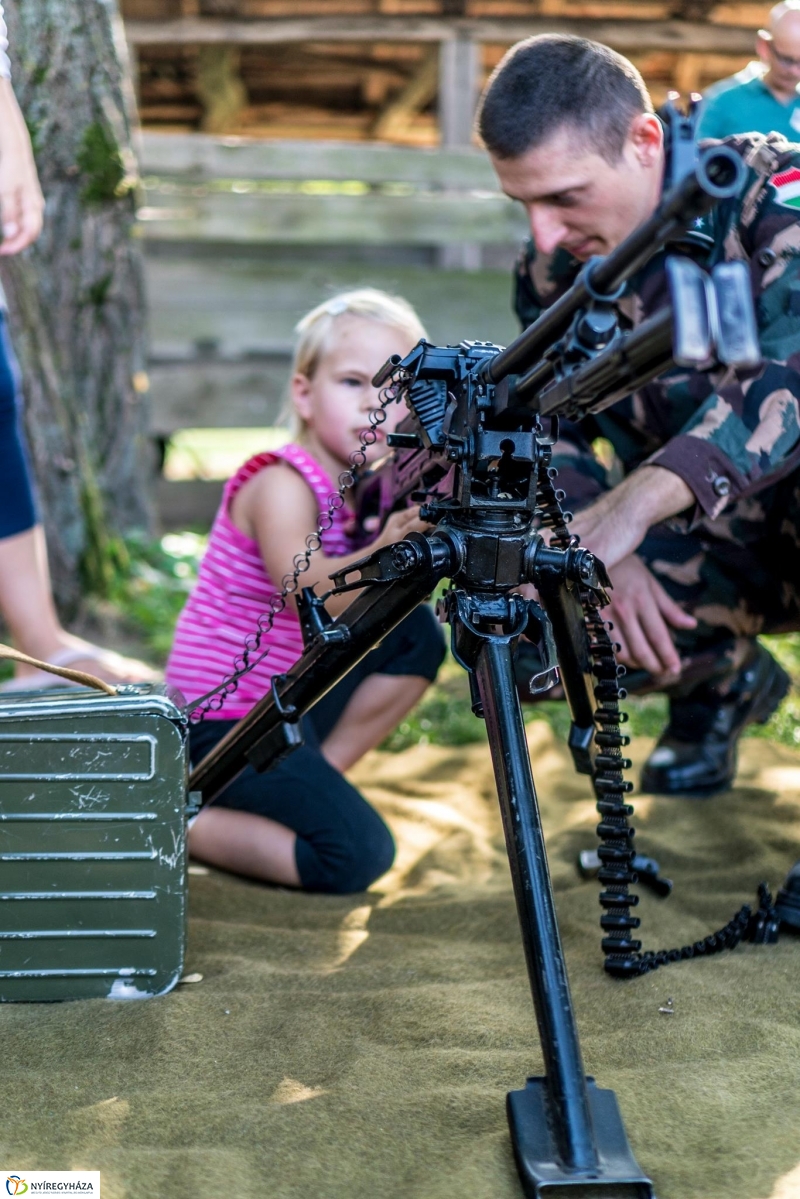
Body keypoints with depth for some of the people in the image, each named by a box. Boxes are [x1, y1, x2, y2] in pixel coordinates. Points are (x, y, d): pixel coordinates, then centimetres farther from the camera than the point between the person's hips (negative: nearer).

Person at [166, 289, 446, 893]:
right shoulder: (282, 485, -21)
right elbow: (309, 592, -37)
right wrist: (383, 553, -54)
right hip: (224, 721, -8)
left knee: (418, 634, 1)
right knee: (359, 855, -15)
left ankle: (321, 772, 7)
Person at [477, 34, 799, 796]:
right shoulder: (551, 269, -3)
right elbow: (547, 434, -3)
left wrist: (636, 502, -50)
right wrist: (598, 551, -25)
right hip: (709, 551, 5)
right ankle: (719, 681, 13)